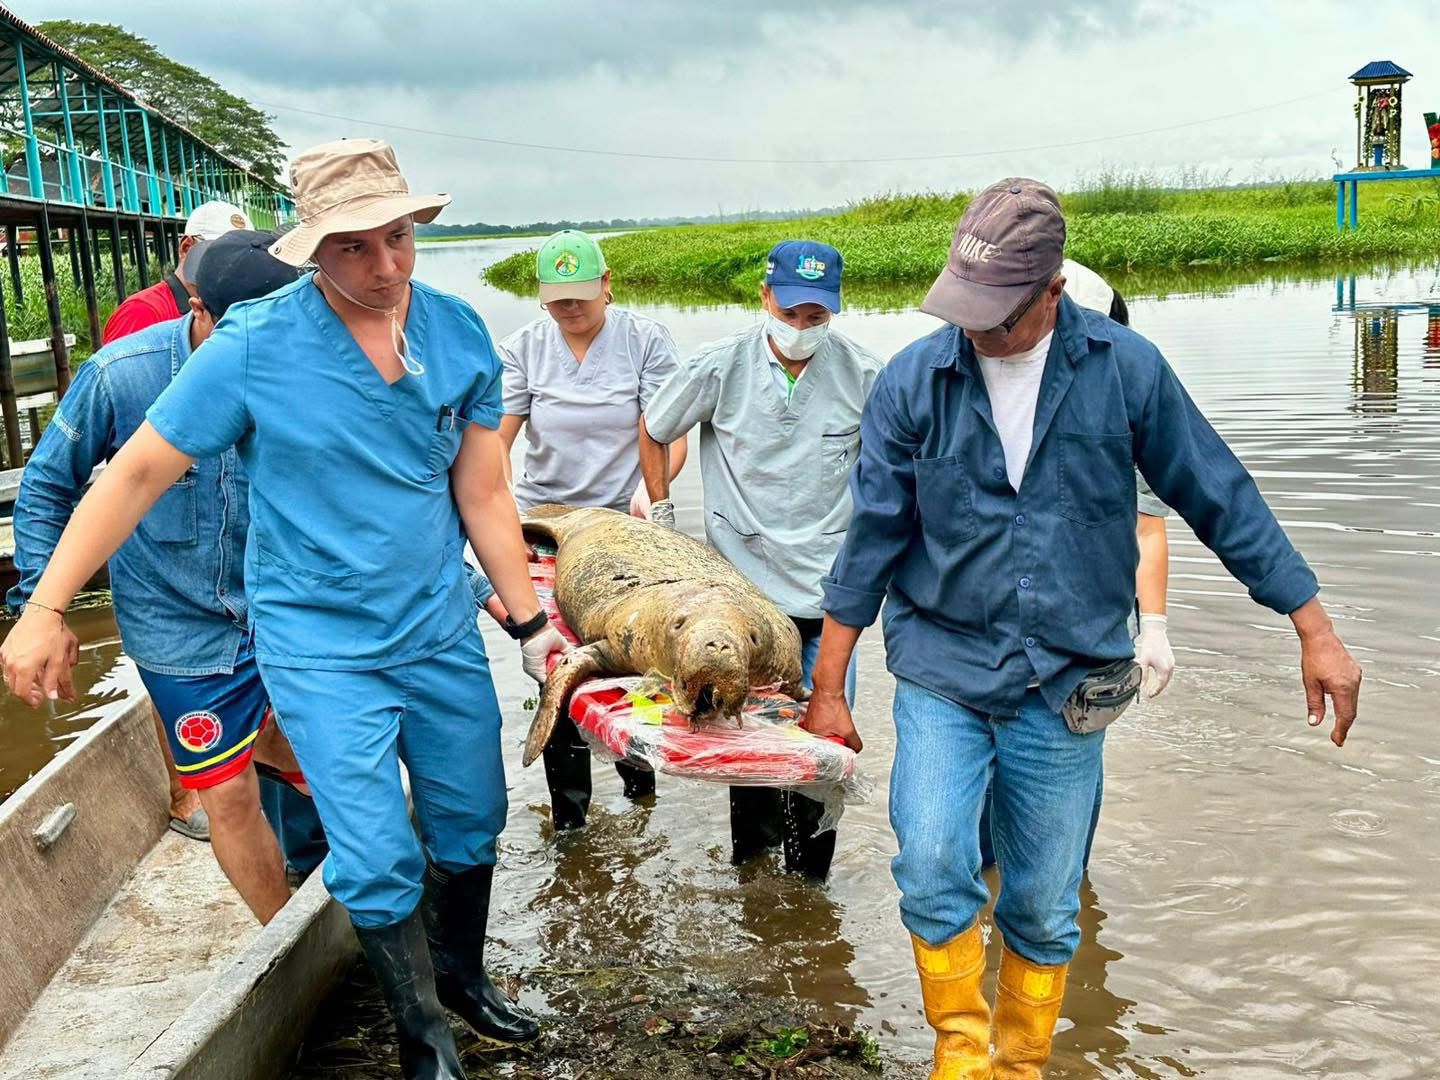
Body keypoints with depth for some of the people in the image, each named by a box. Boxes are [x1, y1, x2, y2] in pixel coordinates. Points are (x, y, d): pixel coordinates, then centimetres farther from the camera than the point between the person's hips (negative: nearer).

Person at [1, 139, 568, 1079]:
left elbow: (483, 495, 2)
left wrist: (530, 623, 4)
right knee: (380, 864, -4)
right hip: (322, 646, -4)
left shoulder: (461, 333, -5)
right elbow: (138, 474, -9)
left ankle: (462, 975, 44)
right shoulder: (254, 347, -17)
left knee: (471, 825, 17)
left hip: (441, 628, 4)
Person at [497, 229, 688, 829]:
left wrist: (651, 485, -25)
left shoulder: (645, 340, -2)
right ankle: (567, 803, 13)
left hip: (627, 520, -1)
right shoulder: (523, 348, 2)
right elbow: (496, 438, -3)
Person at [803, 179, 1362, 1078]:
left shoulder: (1126, 368, -6)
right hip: (942, 672, 0)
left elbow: (1221, 498, 2)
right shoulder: (913, 382, -6)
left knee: (1044, 911, 9)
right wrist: (828, 687, 2)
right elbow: (873, 540, -1)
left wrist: (1316, 631, 3)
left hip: (1067, 689, 0)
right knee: (934, 870, -15)